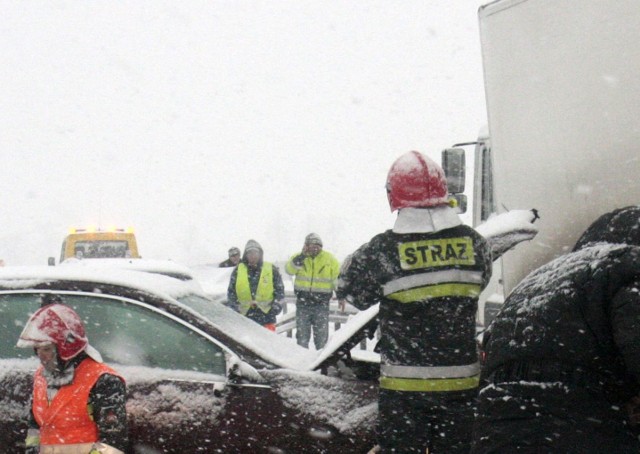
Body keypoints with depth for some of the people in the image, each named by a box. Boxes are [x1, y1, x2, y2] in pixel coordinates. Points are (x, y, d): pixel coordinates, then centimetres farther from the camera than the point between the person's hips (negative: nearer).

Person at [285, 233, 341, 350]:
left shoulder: (329, 259, 2)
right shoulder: (299, 257, 3)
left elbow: (337, 278, 7)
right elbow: (289, 269, -15)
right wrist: (302, 256, -24)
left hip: (321, 302, -1)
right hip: (303, 302, 1)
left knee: (321, 334, 1)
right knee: (302, 333, 9)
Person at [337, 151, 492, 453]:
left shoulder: (383, 250, -15)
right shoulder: (472, 242, -4)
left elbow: (350, 291, -1)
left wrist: (360, 257, 15)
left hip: (404, 383, -3)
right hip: (461, 381, 3)